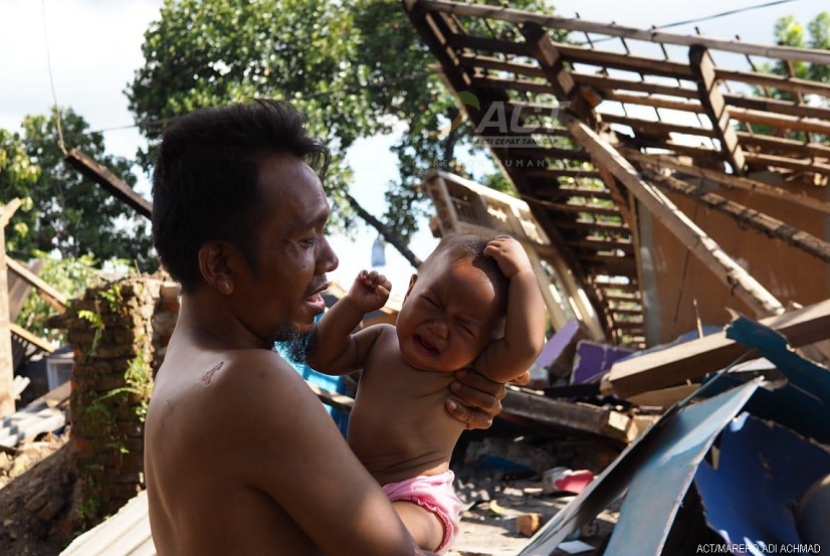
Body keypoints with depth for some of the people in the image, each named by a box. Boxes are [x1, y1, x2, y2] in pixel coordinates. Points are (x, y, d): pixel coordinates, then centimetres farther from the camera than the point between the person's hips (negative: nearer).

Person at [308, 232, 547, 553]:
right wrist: (353, 305, -6)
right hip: (355, 490, 7)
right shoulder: (381, 341, 3)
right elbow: (323, 358, 6)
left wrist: (522, 272, -31)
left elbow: (526, 345, -34)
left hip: (417, 501, -7)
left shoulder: (475, 371, -17)